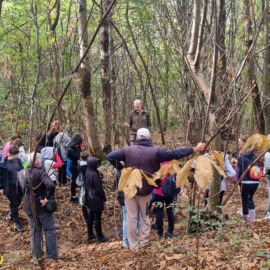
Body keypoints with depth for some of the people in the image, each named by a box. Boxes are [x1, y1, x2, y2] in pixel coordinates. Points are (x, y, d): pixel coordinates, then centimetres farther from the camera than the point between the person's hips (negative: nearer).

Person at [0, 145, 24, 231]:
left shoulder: (18, 160, -3)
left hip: (19, 185, 5)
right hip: (10, 186, -5)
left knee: (18, 201, 18)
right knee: (14, 203, 6)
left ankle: (10, 214, 46)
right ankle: (17, 222, 20)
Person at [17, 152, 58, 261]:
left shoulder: (20, 173, 0)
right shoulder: (40, 172, -21)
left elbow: (19, 191, 12)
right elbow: (51, 185, -37)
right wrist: (47, 198, -25)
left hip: (29, 208, 5)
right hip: (43, 207, -5)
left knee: (34, 232, 18)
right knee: (49, 230, 12)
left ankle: (36, 255, 25)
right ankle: (52, 254, 20)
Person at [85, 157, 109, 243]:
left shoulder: (87, 172, 3)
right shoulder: (94, 175, -25)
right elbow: (99, 188, -21)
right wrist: (104, 198, -10)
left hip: (90, 199, 9)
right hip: (96, 200, -9)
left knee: (91, 217, 18)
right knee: (97, 218, 1)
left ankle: (90, 235, 29)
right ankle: (100, 237, 12)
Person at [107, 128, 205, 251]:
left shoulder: (128, 150, -5)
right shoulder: (156, 151, -8)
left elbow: (110, 156, -8)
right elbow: (175, 154, -7)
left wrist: (121, 168, 0)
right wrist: (195, 149, 0)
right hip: (145, 190, 0)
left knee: (131, 217, 7)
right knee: (144, 216, 17)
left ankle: (134, 245, 12)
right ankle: (144, 242, 17)